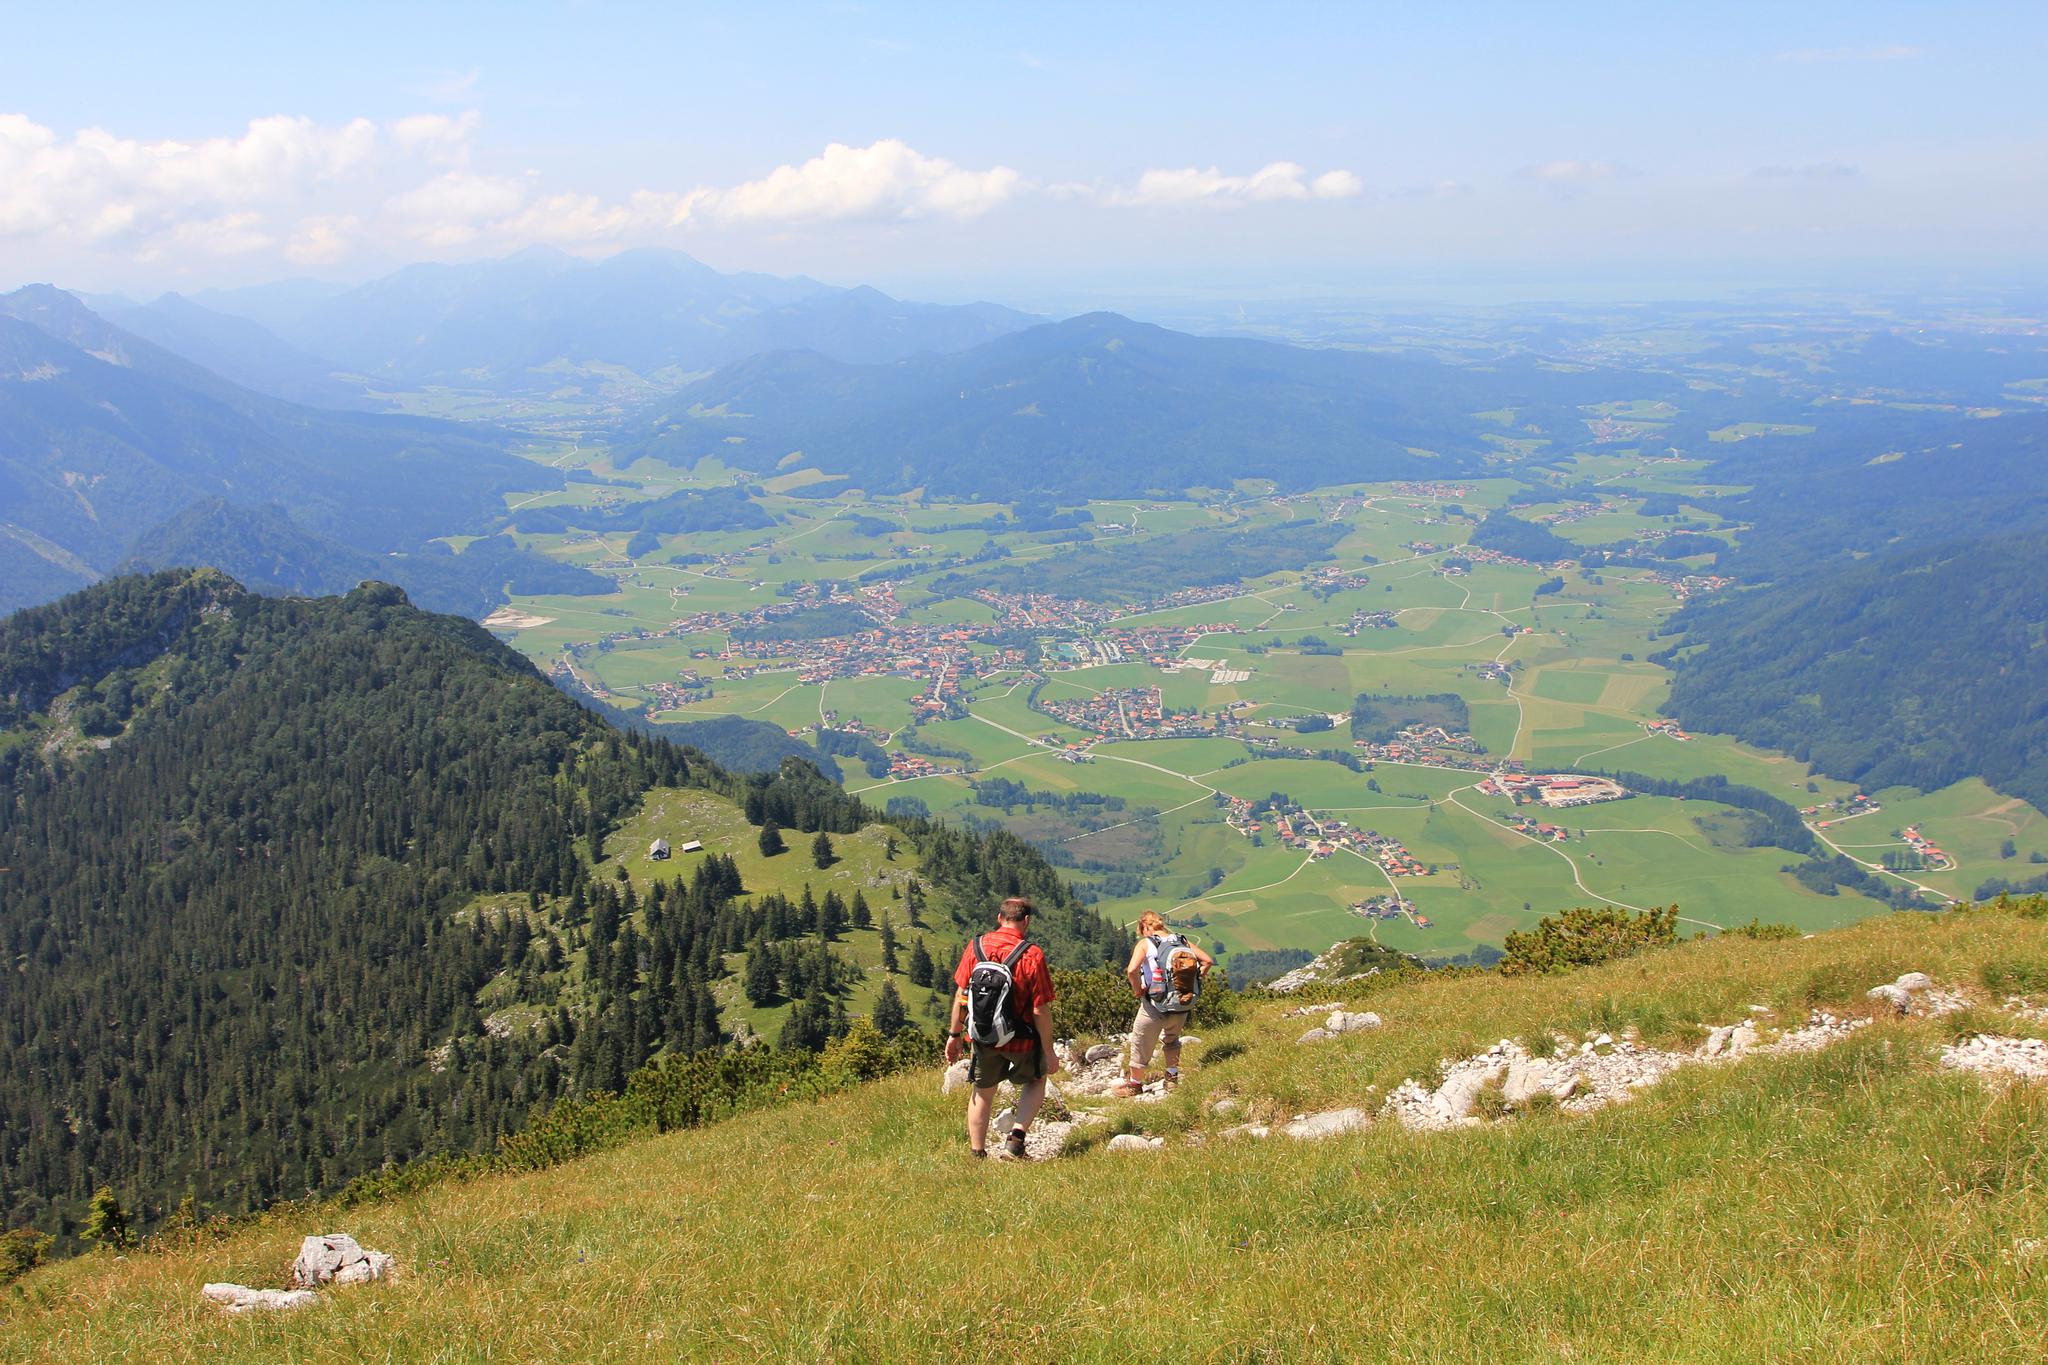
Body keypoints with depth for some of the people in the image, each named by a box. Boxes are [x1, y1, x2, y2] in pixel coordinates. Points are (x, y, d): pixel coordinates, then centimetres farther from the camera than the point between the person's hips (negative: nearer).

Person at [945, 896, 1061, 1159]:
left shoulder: (976, 946, -8)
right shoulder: (1032, 955, -20)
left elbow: (961, 995, -2)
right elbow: (1041, 1011, -17)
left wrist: (955, 1034, 10)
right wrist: (1049, 1051, -7)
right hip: (1022, 1040, -3)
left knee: (982, 1092, 22)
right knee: (1036, 1080, 25)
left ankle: (977, 1155, 28)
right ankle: (1017, 1135, 7)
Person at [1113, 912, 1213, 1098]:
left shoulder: (1145, 943, -8)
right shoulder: (1182, 941, 5)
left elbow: (1132, 970, -24)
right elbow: (1207, 961, 3)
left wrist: (1138, 990, -8)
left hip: (1155, 1005, -4)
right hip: (1182, 1005, 4)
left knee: (1141, 1043, 16)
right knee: (1172, 1039, 32)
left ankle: (1135, 1083, 28)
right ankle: (1173, 1077, 35)